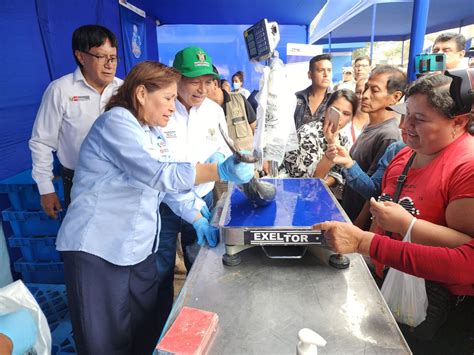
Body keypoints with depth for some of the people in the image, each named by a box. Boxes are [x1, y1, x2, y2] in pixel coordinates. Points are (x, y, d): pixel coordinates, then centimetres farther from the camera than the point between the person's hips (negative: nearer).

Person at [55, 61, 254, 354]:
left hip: (139, 249, 8)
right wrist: (221, 171, -28)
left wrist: (199, 220, 7)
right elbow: (161, 175, -27)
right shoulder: (117, 122, -15)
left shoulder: (153, 133, 12)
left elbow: (171, 182, 13)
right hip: (98, 251, -8)